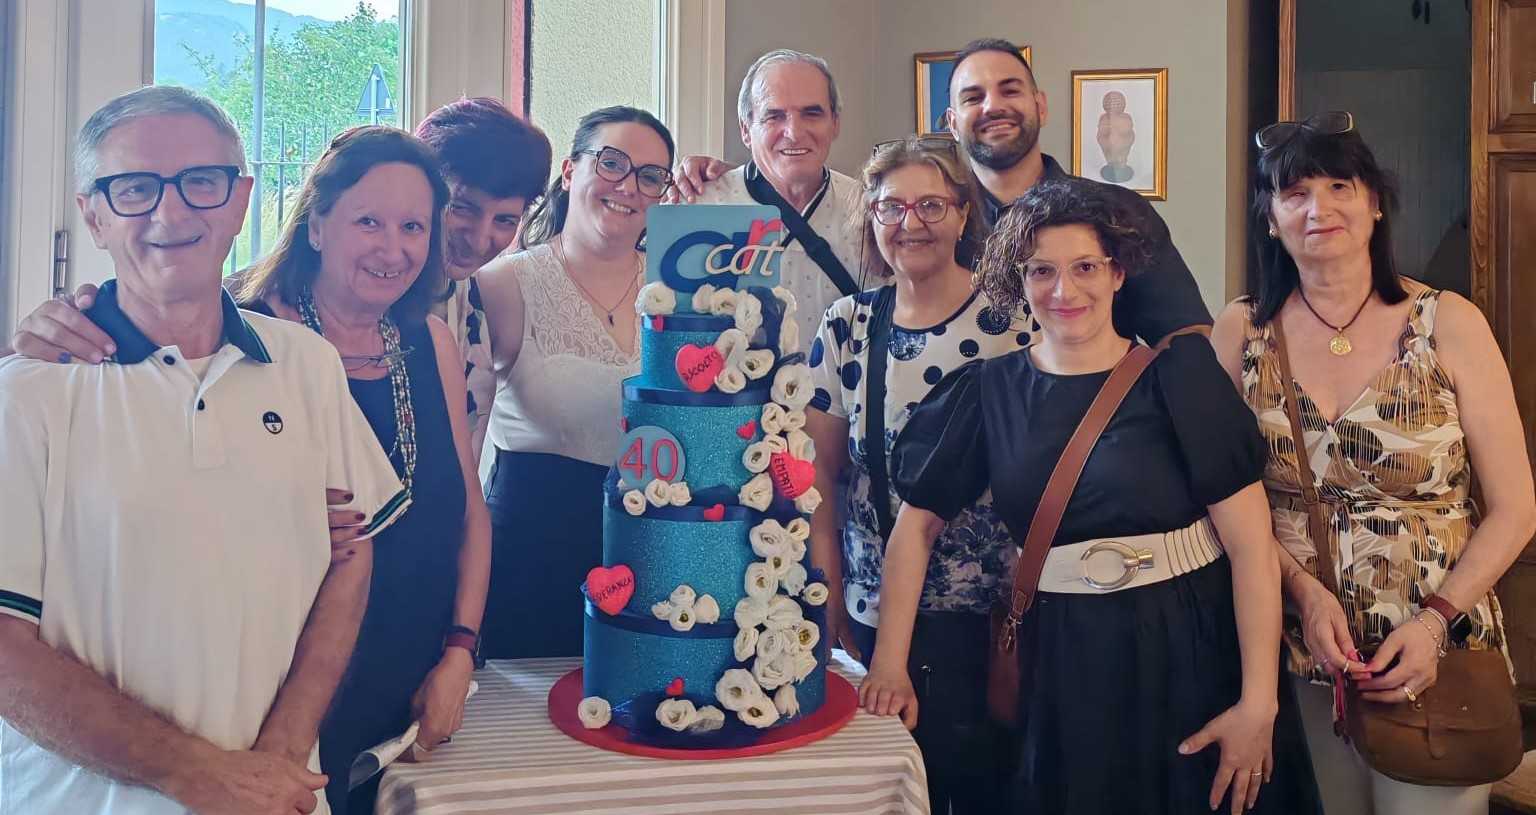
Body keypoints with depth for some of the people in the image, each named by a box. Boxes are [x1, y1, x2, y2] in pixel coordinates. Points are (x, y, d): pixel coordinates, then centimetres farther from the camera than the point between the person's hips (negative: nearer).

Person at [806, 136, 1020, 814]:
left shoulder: (1012, 322, -6)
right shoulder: (846, 327, 1)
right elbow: (820, 476, 4)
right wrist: (831, 614, 1)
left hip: (987, 617, -2)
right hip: (874, 616, 2)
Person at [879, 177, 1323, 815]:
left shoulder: (1178, 372, -9)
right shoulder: (989, 392, 0)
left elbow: (1252, 545, -11)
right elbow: (916, 525, 2)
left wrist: (1259, 703, -16)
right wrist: (889, 665, -5)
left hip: (1194, 655, -2)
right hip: (1063, 667, 2)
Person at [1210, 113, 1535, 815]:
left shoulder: (1448, 324, -6)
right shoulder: (1241, 332, -3)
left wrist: (1435, 622, -13)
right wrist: (1303, 589, -12)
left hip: (1436, 654, -1)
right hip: (1295, 661, 1)